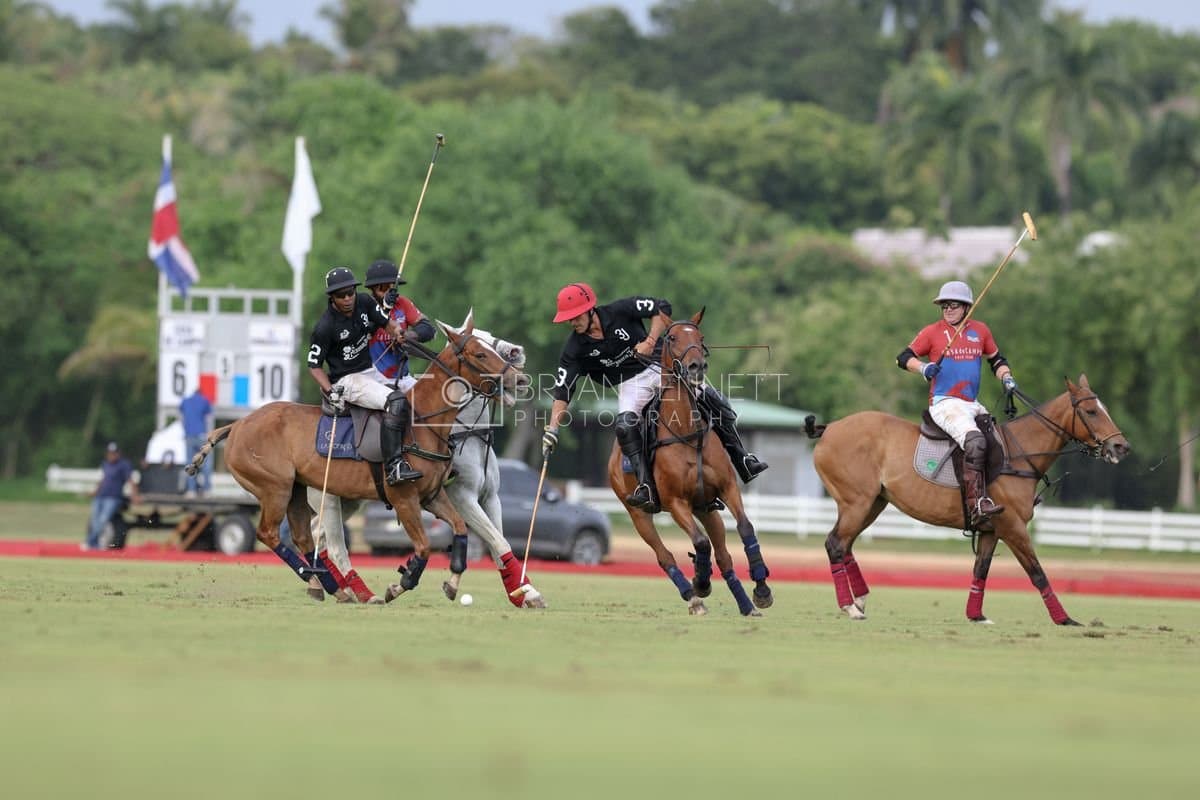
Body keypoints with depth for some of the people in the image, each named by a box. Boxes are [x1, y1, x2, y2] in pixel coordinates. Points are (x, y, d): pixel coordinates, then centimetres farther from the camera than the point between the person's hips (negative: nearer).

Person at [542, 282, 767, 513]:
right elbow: (562, 391, -12)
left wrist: (651, 341, -17)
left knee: (714, 400, -10)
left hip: (662, 364, 0)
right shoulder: (575, 349, -11)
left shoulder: (620, 311, -14)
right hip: (631, 382, 0)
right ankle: (647, 488, -30)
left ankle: (742, 461, 4)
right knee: (625, 426, -29)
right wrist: (552, 429, -22)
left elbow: (662, 308, -5)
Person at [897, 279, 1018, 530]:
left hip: (972, 405, 7)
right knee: (975, 442, -30)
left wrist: (1006, 378, 6)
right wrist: (923, 368, -19)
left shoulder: (980, 331, 14)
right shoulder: (933, 332, 2)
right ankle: (977, 507, -38)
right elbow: (903, 358, 1)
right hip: (944, 403, -7)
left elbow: (996, 359, 25)